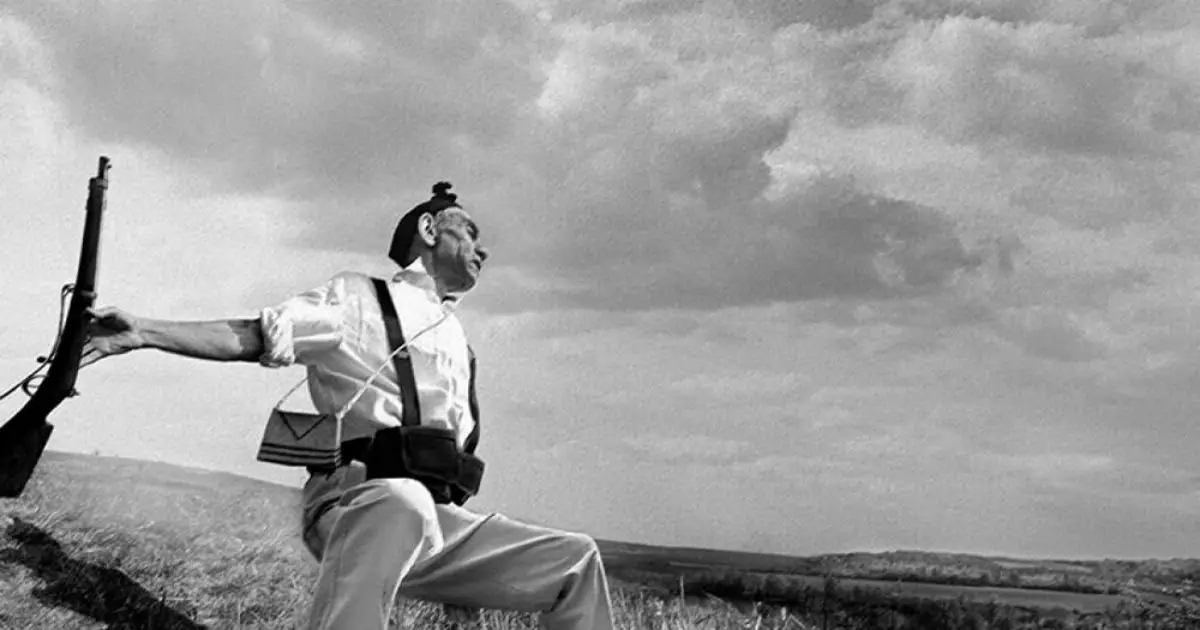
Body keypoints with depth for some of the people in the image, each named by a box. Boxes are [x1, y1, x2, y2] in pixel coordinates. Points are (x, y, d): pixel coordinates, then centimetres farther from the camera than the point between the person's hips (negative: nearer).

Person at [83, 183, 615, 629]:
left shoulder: (455, 336, 25)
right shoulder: (358, 298, 5)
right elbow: (254, 336, -6)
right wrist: (144, 331, -19)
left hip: (436, 516, 7)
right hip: (352, 501, -7)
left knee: (576, 560, 0)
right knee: (400, 502, -41)